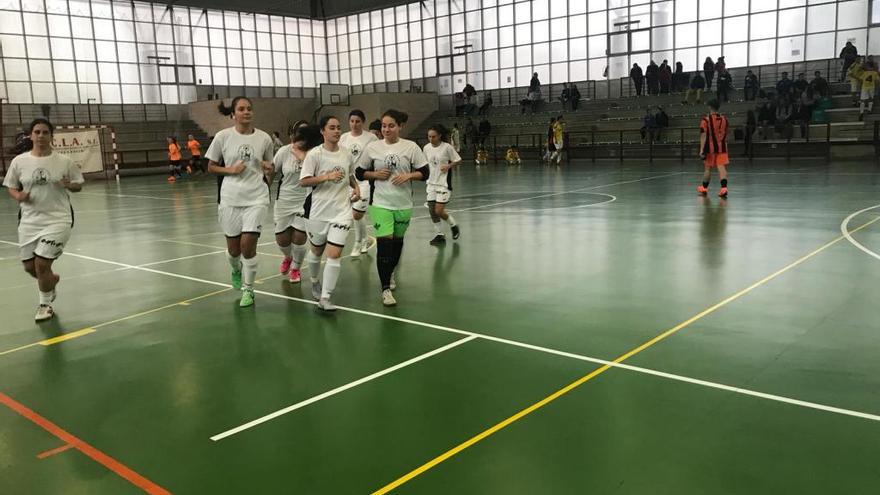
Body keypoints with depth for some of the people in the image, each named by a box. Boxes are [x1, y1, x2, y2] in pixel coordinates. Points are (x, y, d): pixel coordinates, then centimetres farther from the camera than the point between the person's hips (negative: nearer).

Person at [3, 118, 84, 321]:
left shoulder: (64, 161, -5)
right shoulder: (19, 161, 0)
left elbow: (79, 185, 5)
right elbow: (11, 186, 10)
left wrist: (69, 185, -17)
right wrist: (18, 196, -11)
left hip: (58, 220, -3)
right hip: (29, 221, 3)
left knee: (41, 263, -9)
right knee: (29, 266, 9)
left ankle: (45, 304, 15)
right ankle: (52, 279, 45)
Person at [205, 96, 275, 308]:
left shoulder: (264, 138, 0)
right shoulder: (223, 136, -2)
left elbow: (270, 167, 15)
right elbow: (211, 166, 6)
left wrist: (269, 170, -7)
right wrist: (229, 170, -12)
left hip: (256, 197, -1)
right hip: (230, 197, 1)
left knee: (248, 244, -10)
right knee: (233, 247, 9)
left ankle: (248, 289, 10)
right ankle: (237, 271, 45)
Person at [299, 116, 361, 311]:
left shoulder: (347, 153, 5)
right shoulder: (314, 154, -8)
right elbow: (303, 181, -13)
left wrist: (356, 187, 3)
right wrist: (327, 177, -23)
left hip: (342, 210, 1)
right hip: (319, 210, -1)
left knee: (334, 255, -10)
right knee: (316, 251, 17)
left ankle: (325, 298, -5)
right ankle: (314, 281, 46)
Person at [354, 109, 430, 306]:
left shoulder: (411, 147, -2)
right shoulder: (373, 147, -1)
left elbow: (425, 172, 1)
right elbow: (359, 173, 8)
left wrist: (409, 175, -16)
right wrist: (375, 174, -10)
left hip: (404, 204, 2)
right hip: (381, 204, -1)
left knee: (397, 241, 15)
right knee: (384, 242, -11)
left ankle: (390, 273, 43)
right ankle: (385, 289, -4)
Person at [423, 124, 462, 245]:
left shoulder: (447, 147, -13)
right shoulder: (426, 148, 2)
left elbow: (458, 160, -5)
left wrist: (448, 166, -19)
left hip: (444, 183, -5)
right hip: (432, 183, 6)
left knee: (439, 211, -9)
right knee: (432, 210, 5)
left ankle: (453, 225, 19)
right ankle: (439, 235, 20)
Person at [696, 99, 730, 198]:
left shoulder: (705, 120, -9)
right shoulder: (724, 119, 8)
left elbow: (703, 136, -14)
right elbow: (725, 135, 18)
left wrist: (701, 150, -15)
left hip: (710, 148, -3)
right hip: (722, 147, 3)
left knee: (708, 168, 10)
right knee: (722, 167, -4)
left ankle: (704, 188, 25)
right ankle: (724, 188, -20)